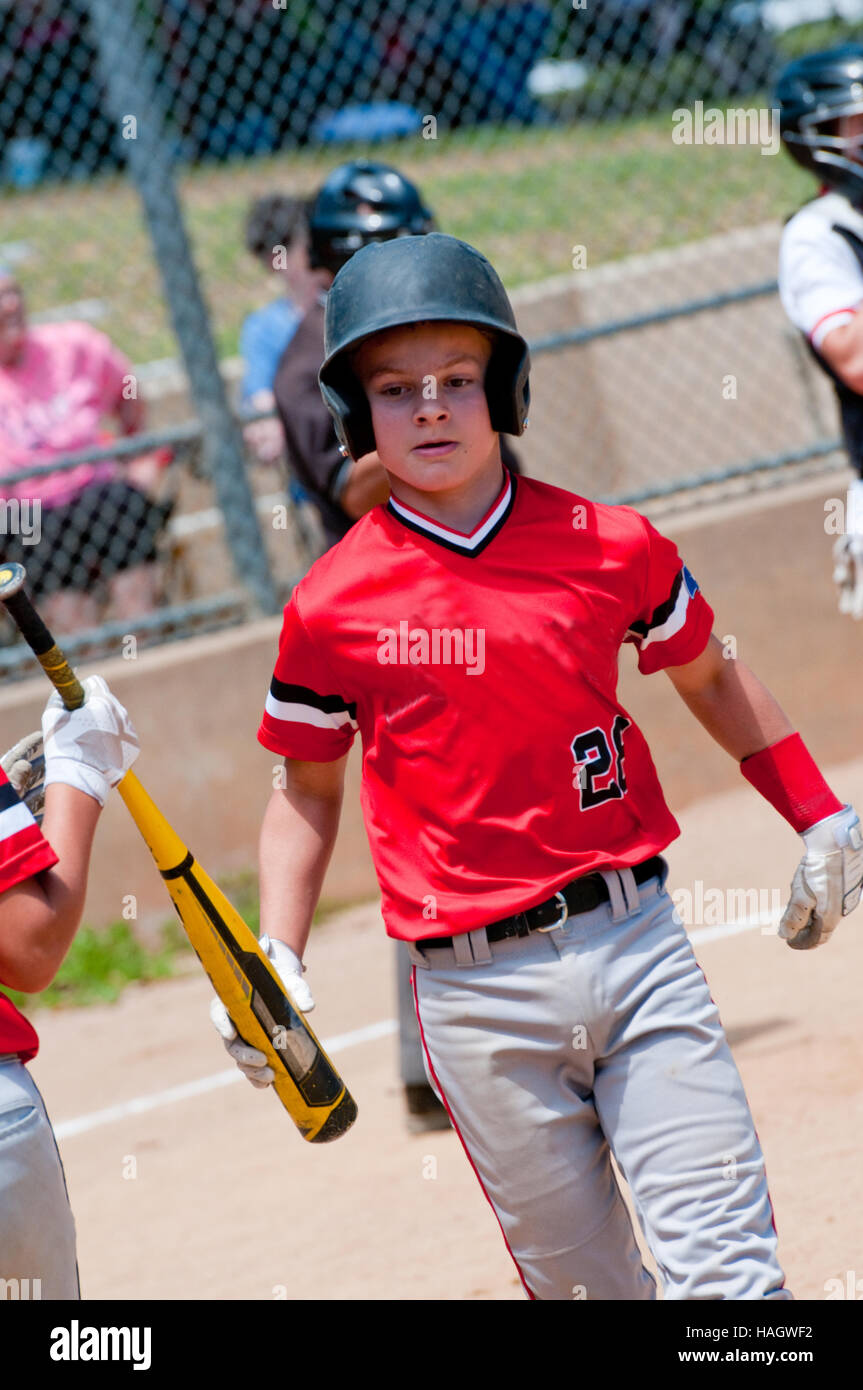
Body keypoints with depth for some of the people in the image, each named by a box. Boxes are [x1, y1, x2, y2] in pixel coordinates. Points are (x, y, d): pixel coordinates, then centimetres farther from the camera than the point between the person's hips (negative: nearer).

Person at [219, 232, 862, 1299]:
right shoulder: (331, 606, -2)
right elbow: (306, 793, 11)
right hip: (477, 998, -1)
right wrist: (274, 968, 0)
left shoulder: (611, 546, 1)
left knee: (727, 1271, -6)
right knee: (585, 1282, 6)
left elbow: (708, 677, 19)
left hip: (635, 942, 1)